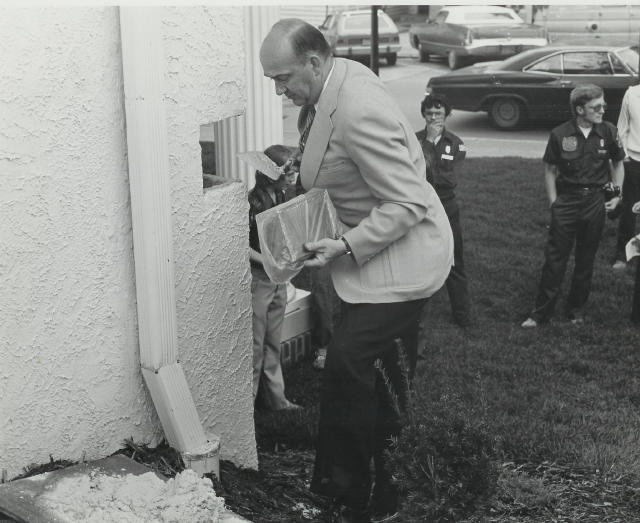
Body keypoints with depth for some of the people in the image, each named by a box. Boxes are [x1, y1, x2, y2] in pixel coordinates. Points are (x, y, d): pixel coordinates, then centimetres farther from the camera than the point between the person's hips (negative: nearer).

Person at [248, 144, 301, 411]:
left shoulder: (281, 197, 6)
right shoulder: (253, 201, -18)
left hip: (278, 279, 7)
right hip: (256, 279, -7)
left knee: (273, 343, 16)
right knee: (255, 346, 1)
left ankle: (276, 398, 26)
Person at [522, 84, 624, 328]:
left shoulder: (608, 132, -3)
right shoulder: (560, 134, -8)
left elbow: (617, 164, 11)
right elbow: (550, 170, 3)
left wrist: (616, 195, 4)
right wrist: (553, 202, -2)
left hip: (595, 201, 2)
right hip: (566, 201, -2)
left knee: (586, 260, 11)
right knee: (554, 259, 0)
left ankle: (576, 309, 27)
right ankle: (540, 312, 8)